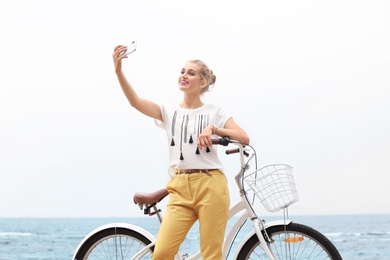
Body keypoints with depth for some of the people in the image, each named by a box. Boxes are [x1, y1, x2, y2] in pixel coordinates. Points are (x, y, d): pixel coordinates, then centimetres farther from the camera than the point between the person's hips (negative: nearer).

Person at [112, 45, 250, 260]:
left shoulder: (214, 111, 9)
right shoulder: (169, 111, 13)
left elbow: (244, 138, -1)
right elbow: (135, 101, -4)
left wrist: (213, 129, -13)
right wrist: (118, 71, -18)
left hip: (211, 186, -2)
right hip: (180, 188, 2)